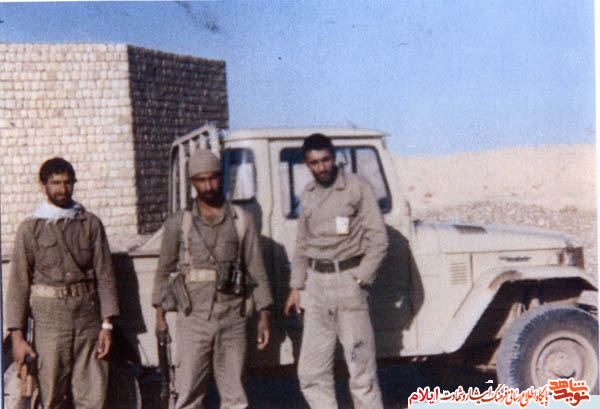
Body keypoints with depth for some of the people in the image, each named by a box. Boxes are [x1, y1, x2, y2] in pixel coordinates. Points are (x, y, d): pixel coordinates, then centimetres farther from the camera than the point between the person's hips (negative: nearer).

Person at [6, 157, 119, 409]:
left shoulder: (90, 223, 9)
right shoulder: (30, 228, 3)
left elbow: (104, 274, 8)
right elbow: (19, 283, 1)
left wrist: (107, 324, 1)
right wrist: (17, 336, -4)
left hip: (88, 316, 2)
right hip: (49, 319, -2)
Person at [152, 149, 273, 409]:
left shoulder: (241, 220, 5)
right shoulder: (178, 224, 4)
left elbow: (256, 270, 8)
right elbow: (164, 270, 11)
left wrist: (263, 315, 4)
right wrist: (160, 314, 8)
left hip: (232, 318, 1)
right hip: (193, 318, -1)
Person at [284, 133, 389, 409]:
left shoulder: (357, 188, -5)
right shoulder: (307, 195, 13)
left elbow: (378, 239, -7)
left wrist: (359, 281, -12)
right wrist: (296, 287, 14)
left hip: (348, 280, -5)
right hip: (316, 282, 6)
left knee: (361, 368, -3)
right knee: (311, 372, 5)